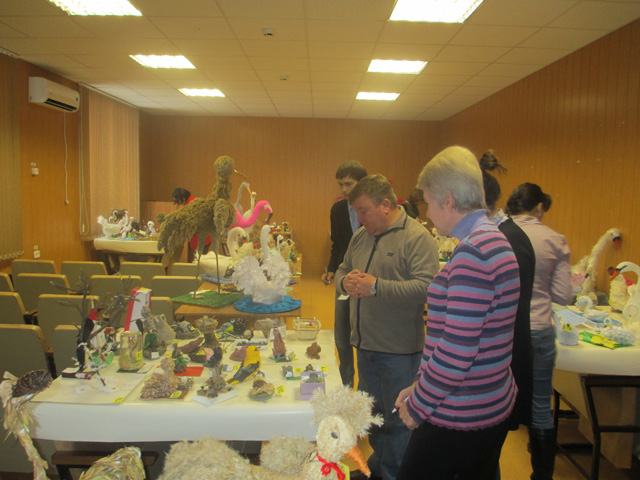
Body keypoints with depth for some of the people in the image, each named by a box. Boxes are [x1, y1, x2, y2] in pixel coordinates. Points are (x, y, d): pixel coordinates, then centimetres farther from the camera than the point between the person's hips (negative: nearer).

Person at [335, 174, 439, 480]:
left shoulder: (417, 237, -13)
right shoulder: (360, 236, 9)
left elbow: (426, 287, -23)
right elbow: (341, 271, 18)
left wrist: (377, 286, -27)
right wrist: (345, 281, -6)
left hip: (399, 351, -7)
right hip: (365, 344, 7)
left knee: (398, 418, 6)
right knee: (372, 411, 22)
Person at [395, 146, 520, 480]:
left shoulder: (472, 254, -24)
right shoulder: (493, 241, 9)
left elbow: (456, 353, -26)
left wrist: (417, 406, -10)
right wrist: (419, 386, 10)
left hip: (459, 420, -9)